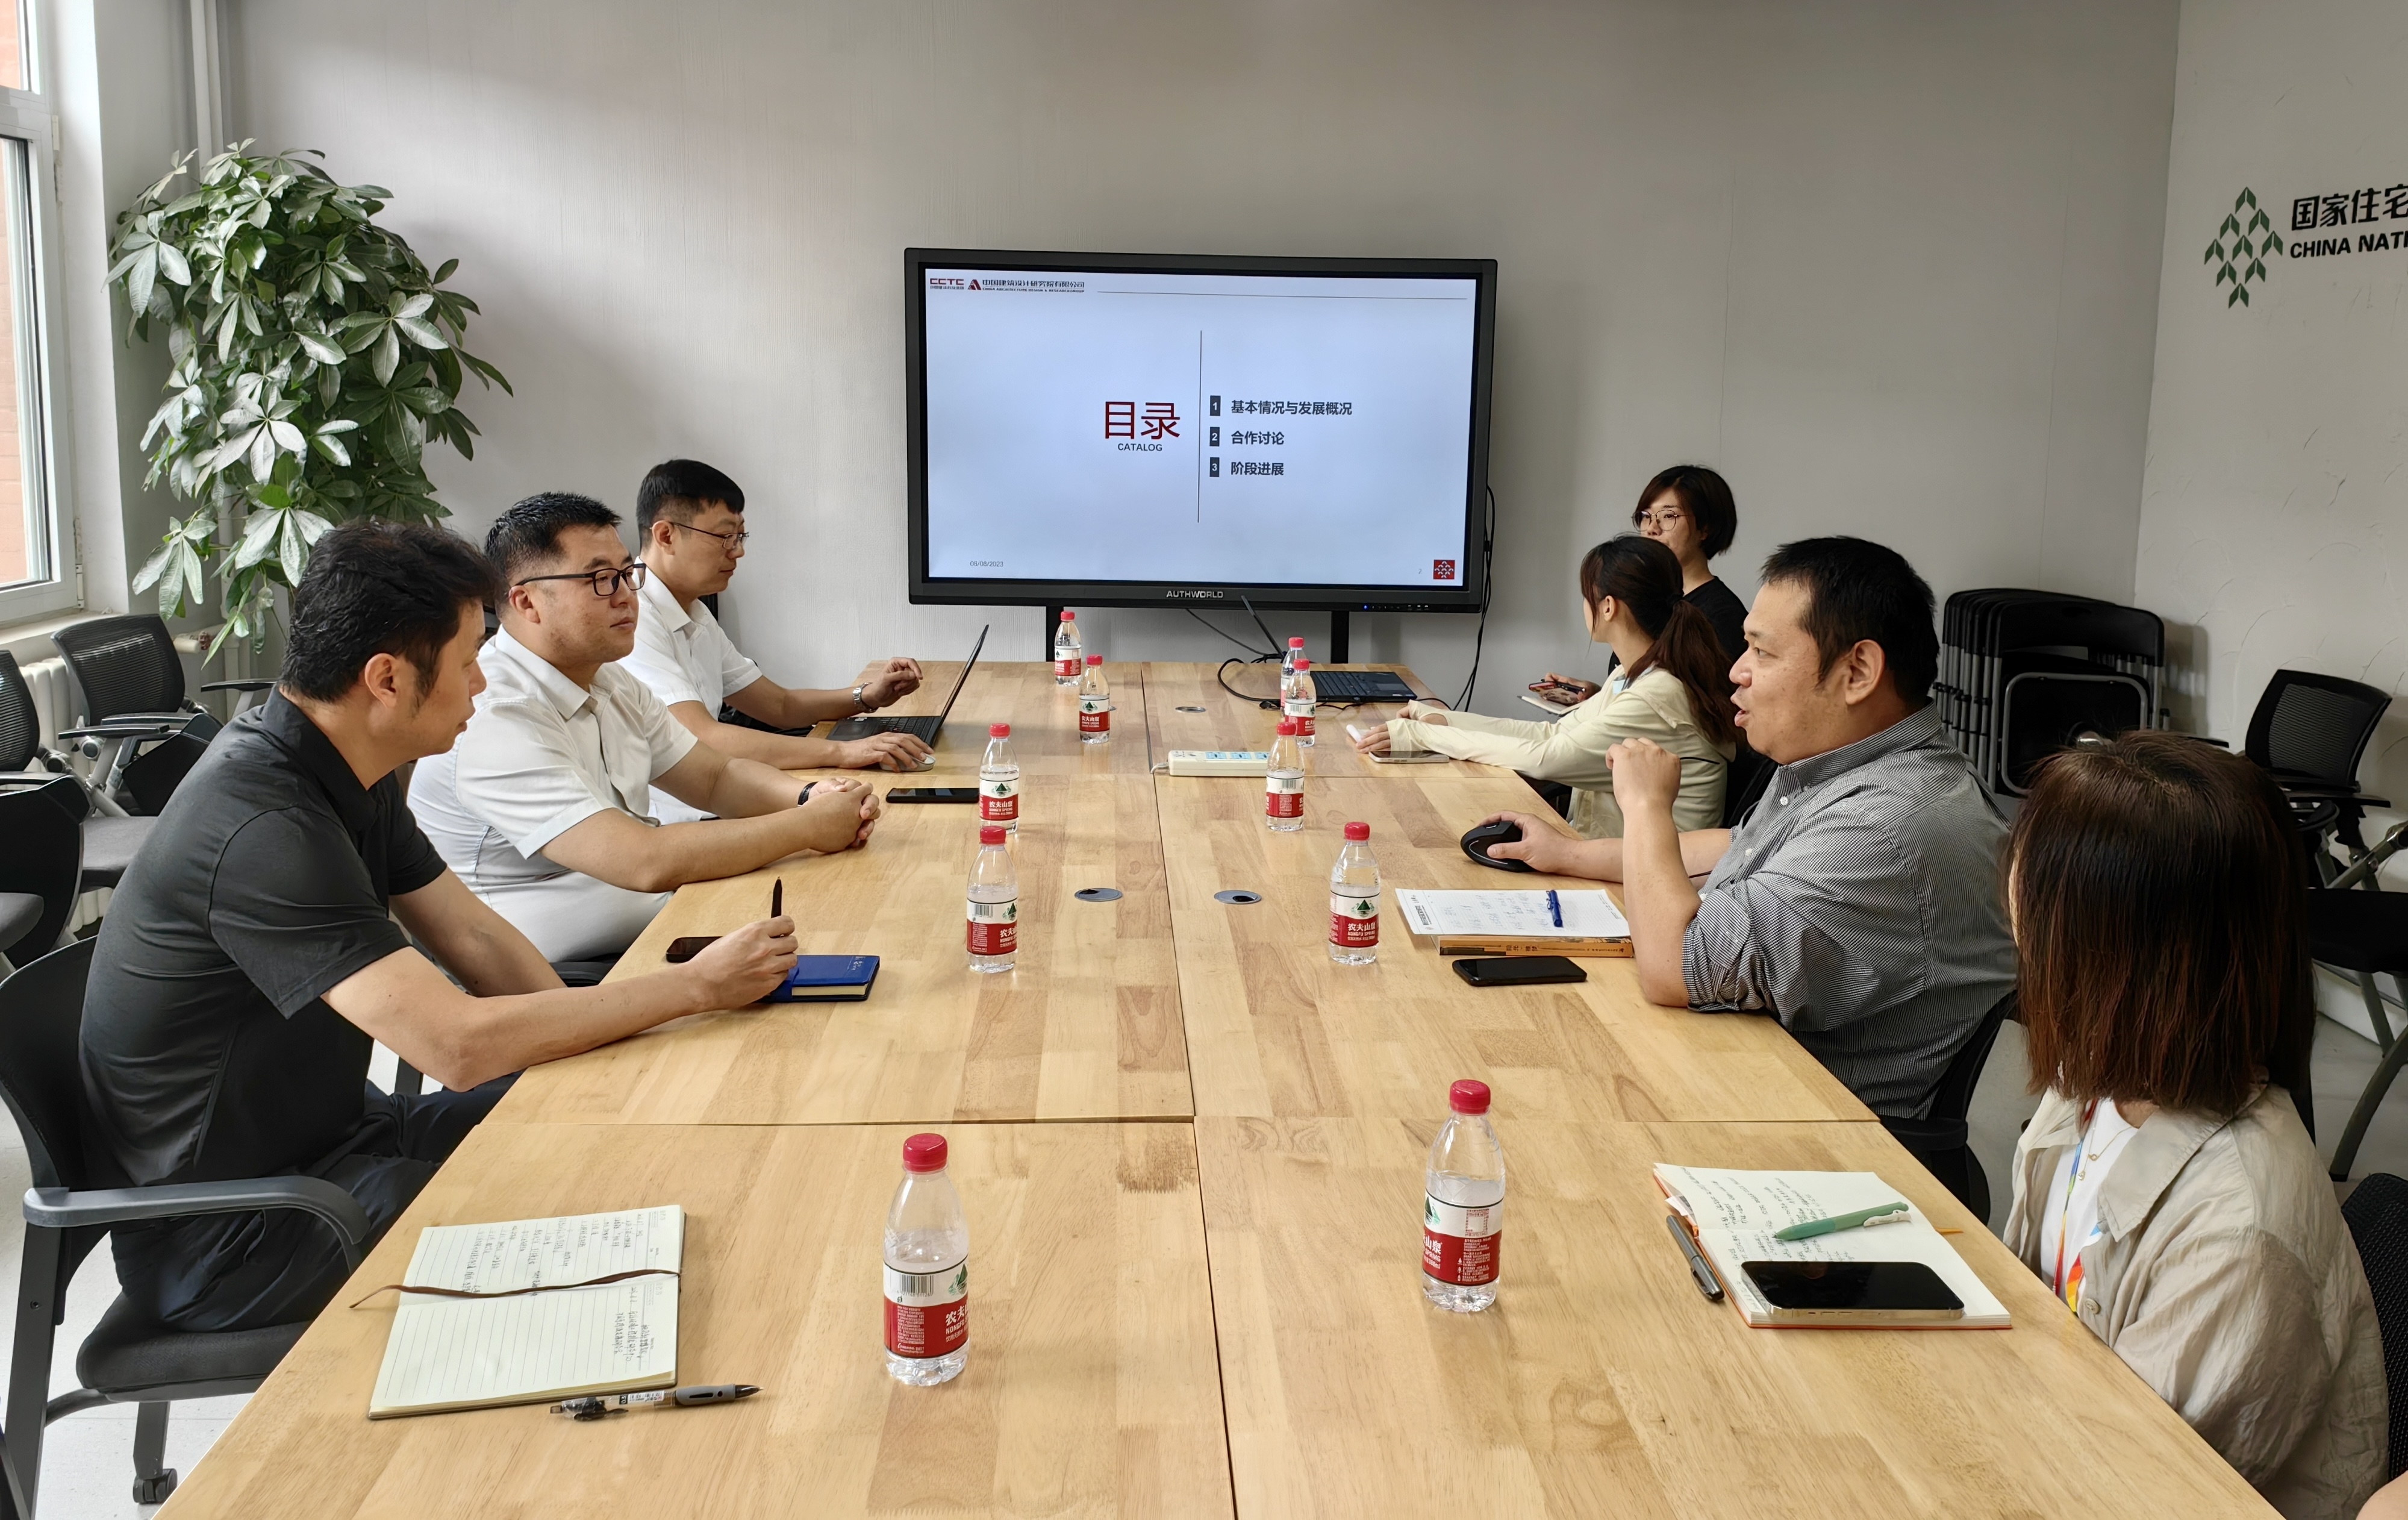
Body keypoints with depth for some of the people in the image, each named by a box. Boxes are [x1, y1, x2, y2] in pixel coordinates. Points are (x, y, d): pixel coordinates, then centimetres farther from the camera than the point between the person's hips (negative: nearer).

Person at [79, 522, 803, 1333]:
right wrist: (697, 986, -27)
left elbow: (475, 939, 6)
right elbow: (459, 1043, -34)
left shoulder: (343, 772, 1)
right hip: (224, 1239, -9)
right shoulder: (263, 827, -30)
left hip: (323, 1133, 9)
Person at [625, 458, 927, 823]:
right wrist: (841, 752, -29)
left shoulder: (695, 616, 17)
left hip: (702, 817, 9)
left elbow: (780, 705, 22)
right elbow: (699, 739, -26)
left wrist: (865, 697, 4)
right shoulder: (631, 619, -16)